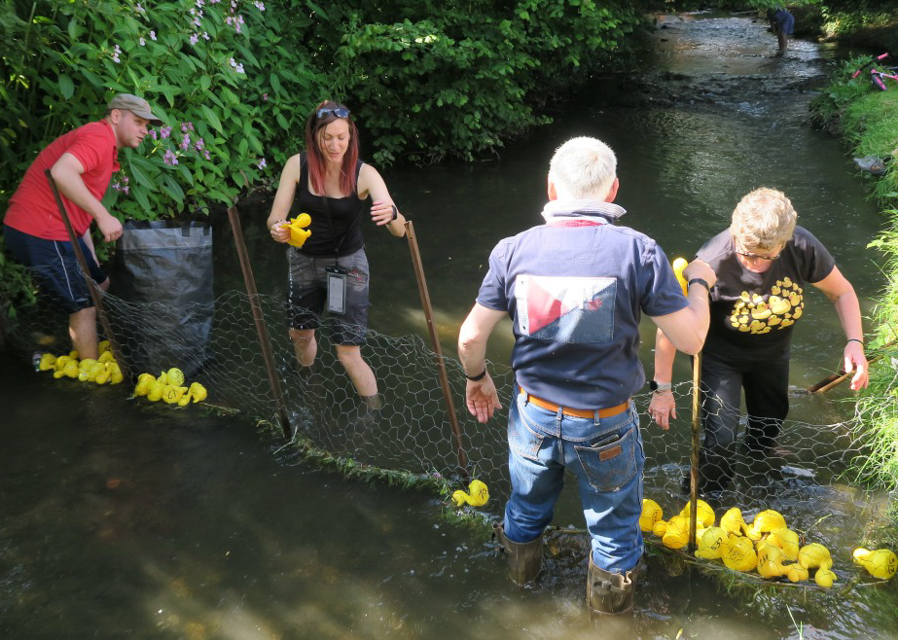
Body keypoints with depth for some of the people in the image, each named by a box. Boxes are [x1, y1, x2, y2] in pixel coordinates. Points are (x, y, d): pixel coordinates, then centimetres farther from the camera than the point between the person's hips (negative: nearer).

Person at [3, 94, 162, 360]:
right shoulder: (100, 137, -14)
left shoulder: (105, 148, 19)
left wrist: (92, 258, 15)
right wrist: (103, 215, -29)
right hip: (40, 234, -11)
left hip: (56, 230, 11)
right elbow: (61, 172, -33)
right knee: (84, 307, -3)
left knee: (101, 287, 21)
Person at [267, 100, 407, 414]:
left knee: (348, 355, -8)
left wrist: (392, 214, -53)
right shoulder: (297, 165, -16)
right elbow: (275, 218, -14)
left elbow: (399, 231, -28)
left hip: (348, 264, -3)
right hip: (304, 260, 3)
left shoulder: (364, 174, -21)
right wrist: (277, 229, -39)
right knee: (300, 334, 24)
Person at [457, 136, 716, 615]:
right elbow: (691, 339, -15)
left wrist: (476, 379, 13)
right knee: (614, 517, 26)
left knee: (527, 502, 31)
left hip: (534, 414, 3)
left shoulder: (513, 250, -13)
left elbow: (471, 337, -8)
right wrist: (699, 282, 4)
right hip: (606, 426, -2)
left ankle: (521, 562, 59)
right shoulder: (637, 251, -20)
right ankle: (610, 590, 50)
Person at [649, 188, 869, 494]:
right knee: (721, 438, -9)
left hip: (773, 351, 4)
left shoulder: (803, 247, -29)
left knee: (772, 414, 28)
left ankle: (760, 448, 65)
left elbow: (842, 291, -10)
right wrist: (662, 389, -23)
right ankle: (703, 497, 22)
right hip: (721, 355, -4)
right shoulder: (712, 262, -39)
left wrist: (854, 341, -27)